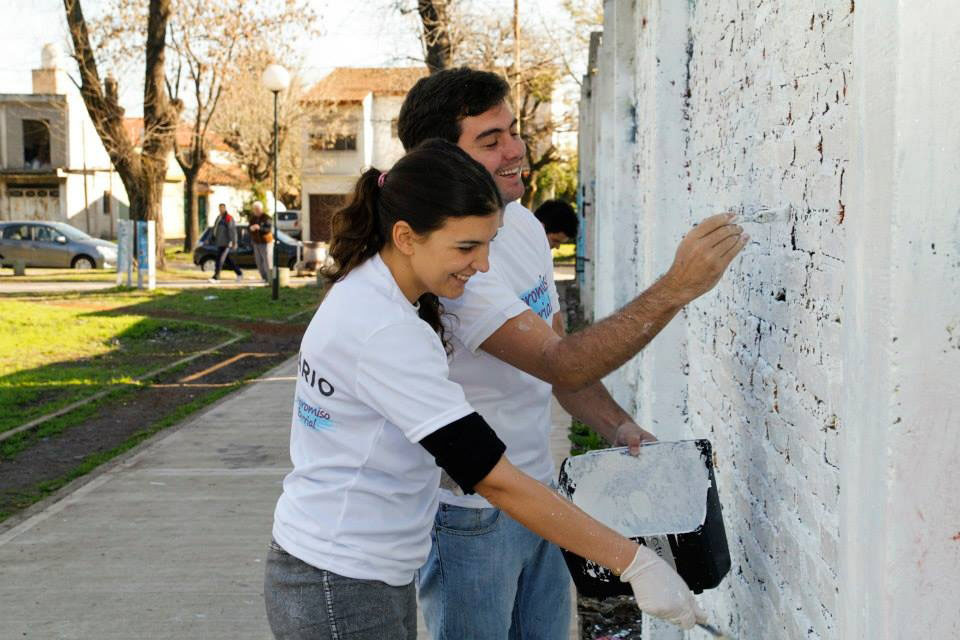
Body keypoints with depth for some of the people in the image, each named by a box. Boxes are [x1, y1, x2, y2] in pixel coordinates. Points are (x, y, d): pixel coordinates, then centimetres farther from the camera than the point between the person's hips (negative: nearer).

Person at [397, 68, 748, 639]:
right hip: (470, 514, -8)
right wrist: (678, 286, -34)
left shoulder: (522, 223, 3)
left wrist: (619, 426, 1)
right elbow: (561, 364, -32)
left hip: (539, 491, 8)